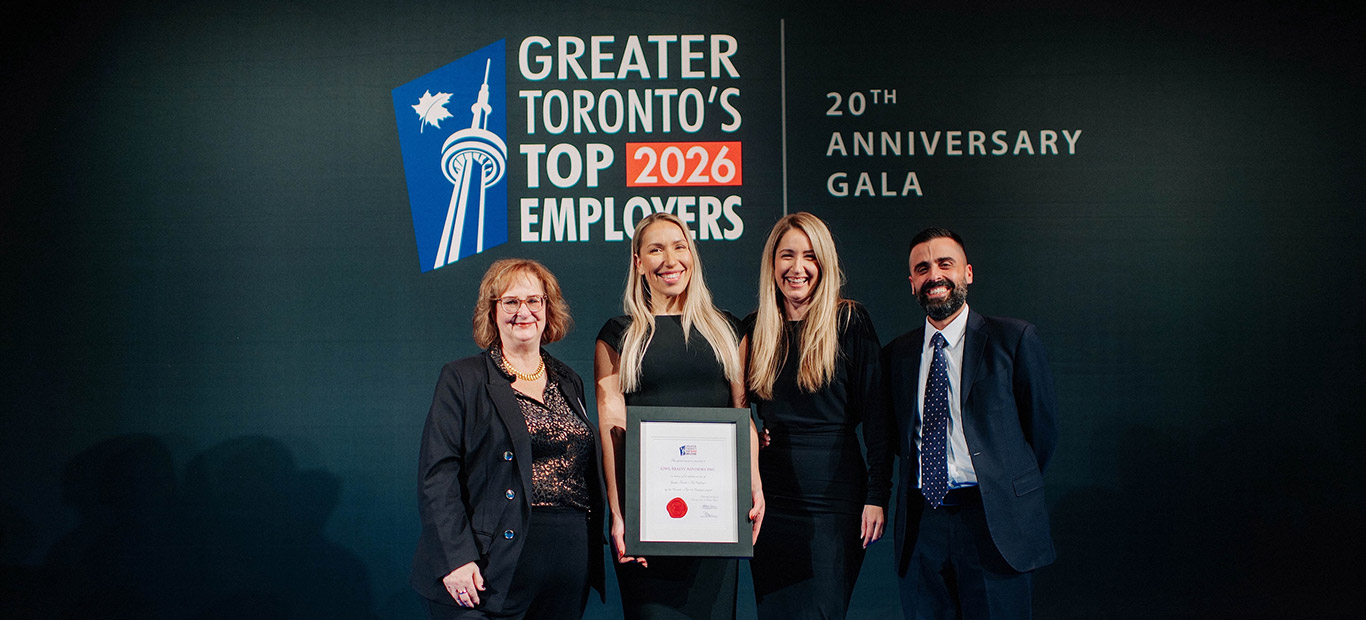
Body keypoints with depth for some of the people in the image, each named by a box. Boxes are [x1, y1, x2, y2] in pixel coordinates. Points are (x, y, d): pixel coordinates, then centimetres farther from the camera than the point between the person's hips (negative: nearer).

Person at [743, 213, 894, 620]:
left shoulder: (850, 322, -4)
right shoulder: (754, 329, 8)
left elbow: (876, 411, -5)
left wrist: (877, 494, -9)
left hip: (834, 491, -4)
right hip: (772, 492, 4)